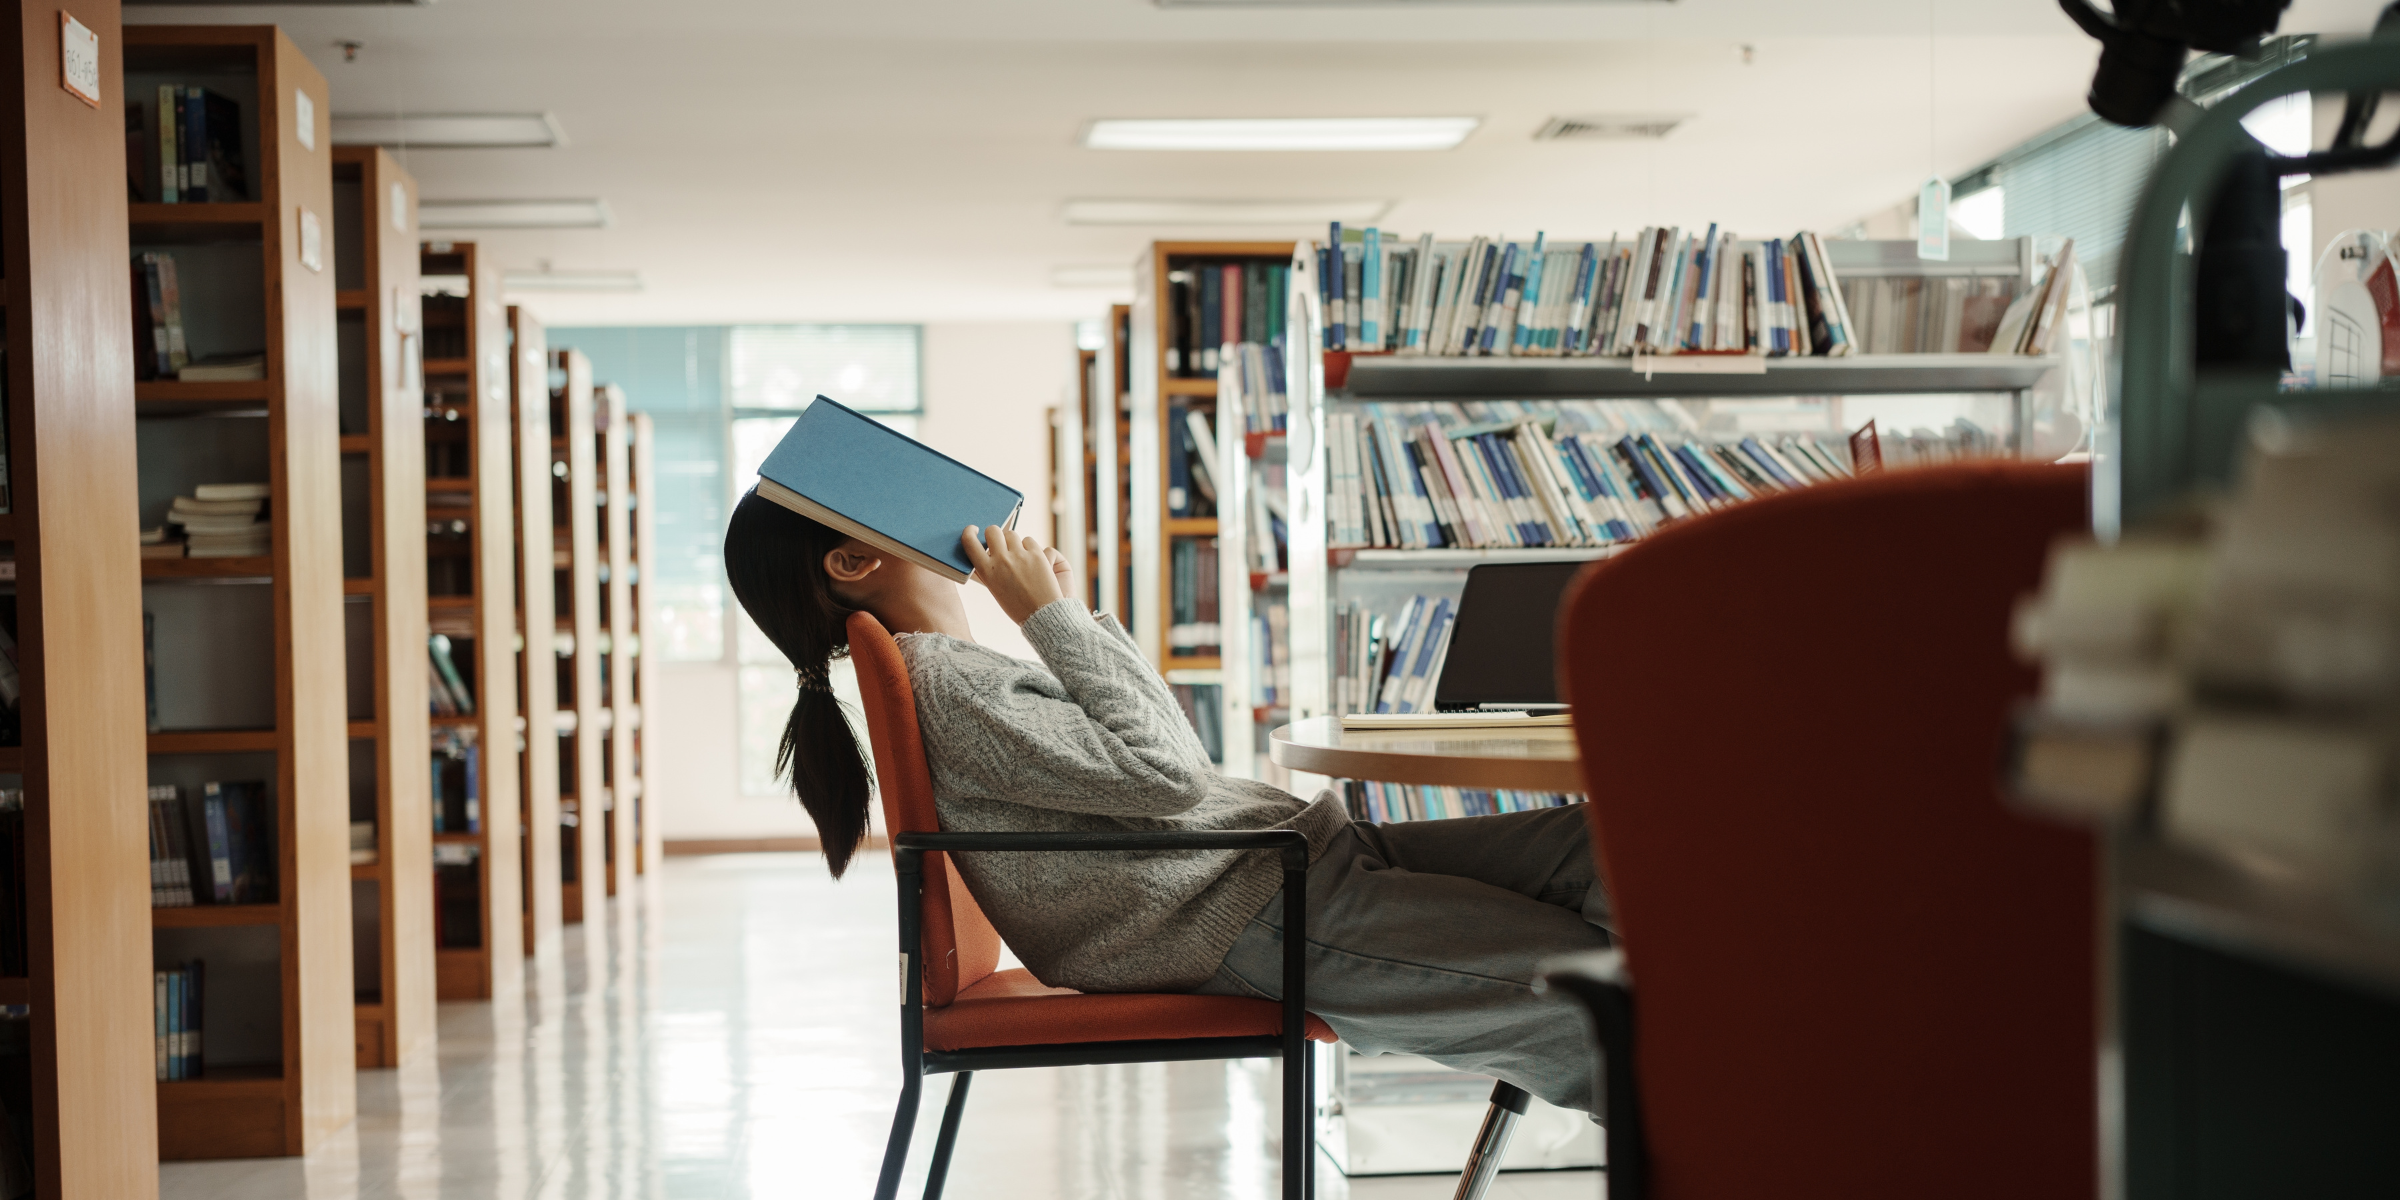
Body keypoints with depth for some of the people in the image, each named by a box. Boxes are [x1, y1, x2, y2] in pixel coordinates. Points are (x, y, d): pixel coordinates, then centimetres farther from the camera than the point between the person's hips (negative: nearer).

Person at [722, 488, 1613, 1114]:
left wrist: (1065, 610, 12)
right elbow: (1166, 773, -18)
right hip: (1264, 919, -10)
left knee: (1595, 846, -1)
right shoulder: (943, 689, -14)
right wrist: (1053, 617, -11)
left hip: (1304, 851, 10)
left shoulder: (945, 670, 18)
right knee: (1588, 976, -16)